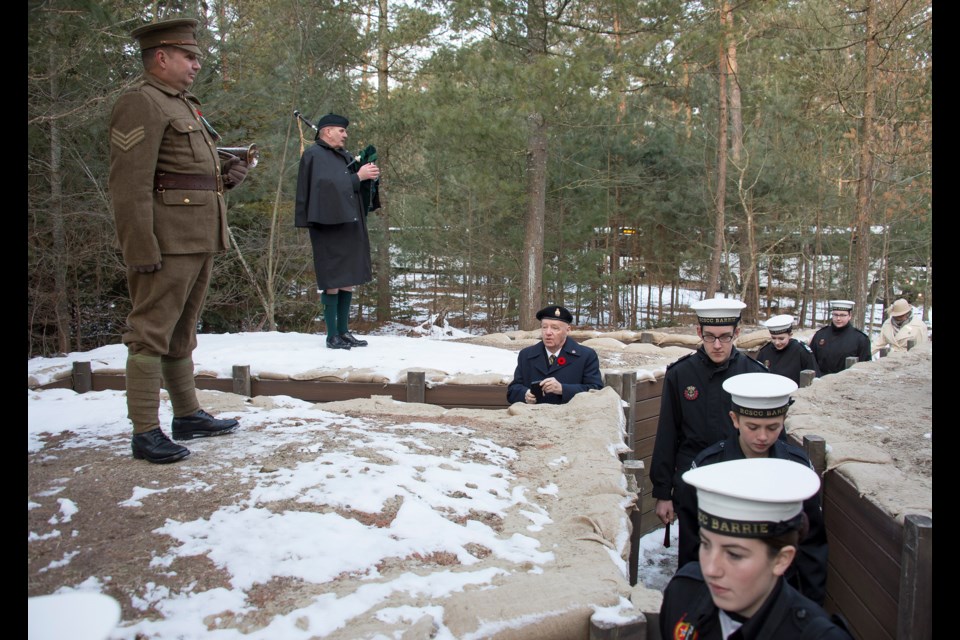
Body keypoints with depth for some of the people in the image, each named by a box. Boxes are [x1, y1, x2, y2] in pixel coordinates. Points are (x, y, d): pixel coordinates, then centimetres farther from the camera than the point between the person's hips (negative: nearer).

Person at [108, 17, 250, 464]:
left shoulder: (185, 105, 22)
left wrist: (227, 173, 8)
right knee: (151, 334, -6)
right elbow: (129, 184, -18)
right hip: (167, 242, -10)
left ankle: (188, 416, 24)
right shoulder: (140, 104, -9)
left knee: (182, 333, 15)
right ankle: (145, 433, -1)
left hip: (199, 239, 10)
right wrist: (142, 250, -23)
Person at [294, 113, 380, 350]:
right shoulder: (314, 155, -6)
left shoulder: (344, 156, 19)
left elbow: (357, 187, 18)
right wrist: (358, 177, -14)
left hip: (350, 224, 8)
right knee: (332, 280, -5)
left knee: (348, 278, 9)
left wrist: (370, 174, -1)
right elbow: (329, 184, -19)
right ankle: (332, 335, 1)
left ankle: (343, 331, 16)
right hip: (329, 224, -8)